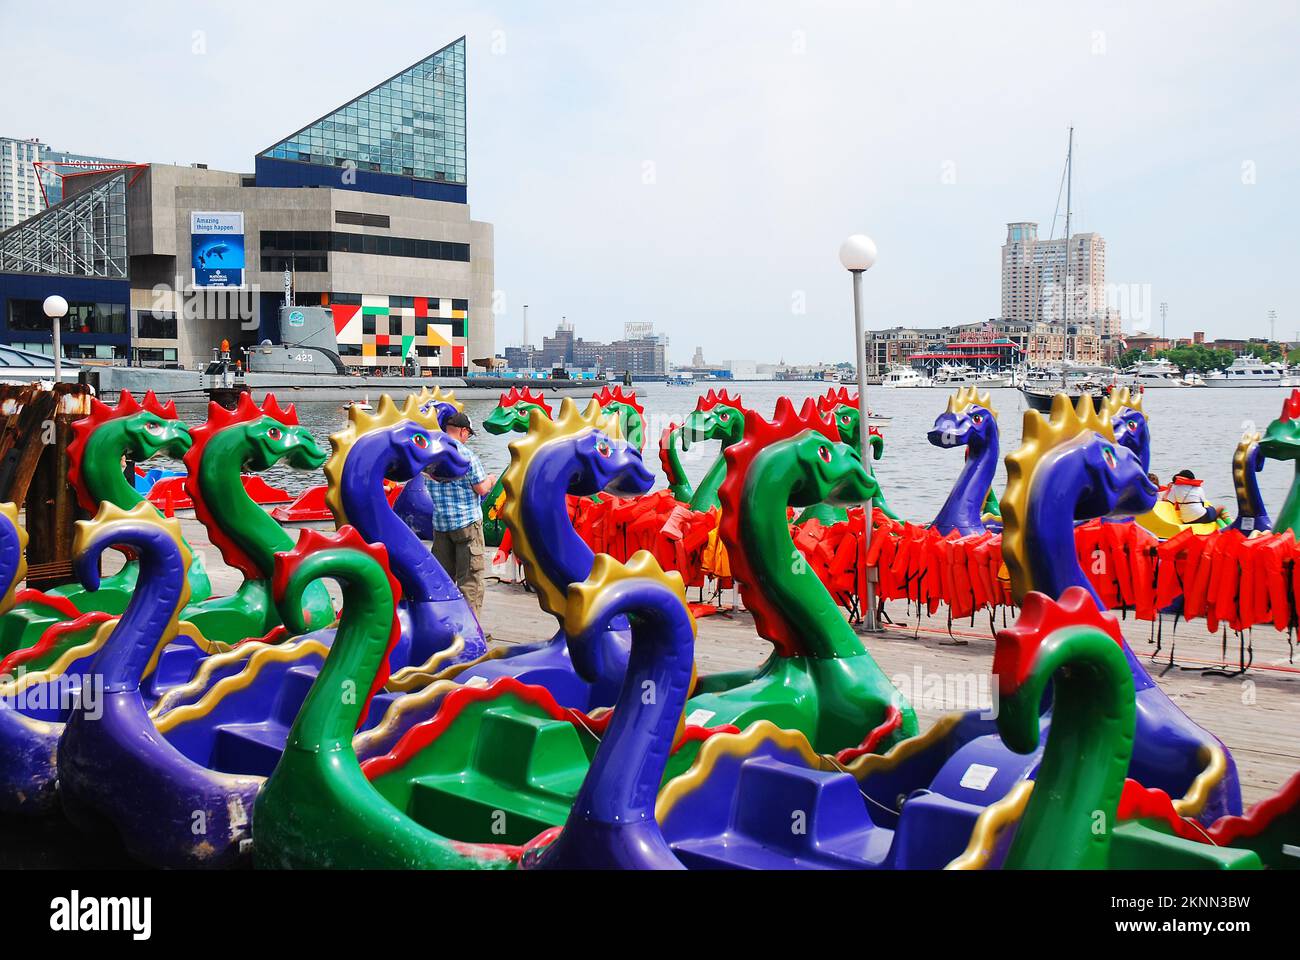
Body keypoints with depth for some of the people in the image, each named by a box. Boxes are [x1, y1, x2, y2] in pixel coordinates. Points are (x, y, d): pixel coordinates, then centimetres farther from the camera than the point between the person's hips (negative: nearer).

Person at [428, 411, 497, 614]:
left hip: (439, 523, 6)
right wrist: (490, 480, 10)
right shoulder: (466, 454, -13)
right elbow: (481, 489, -12)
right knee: (471, 575, 0)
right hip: (467, 521, -6)